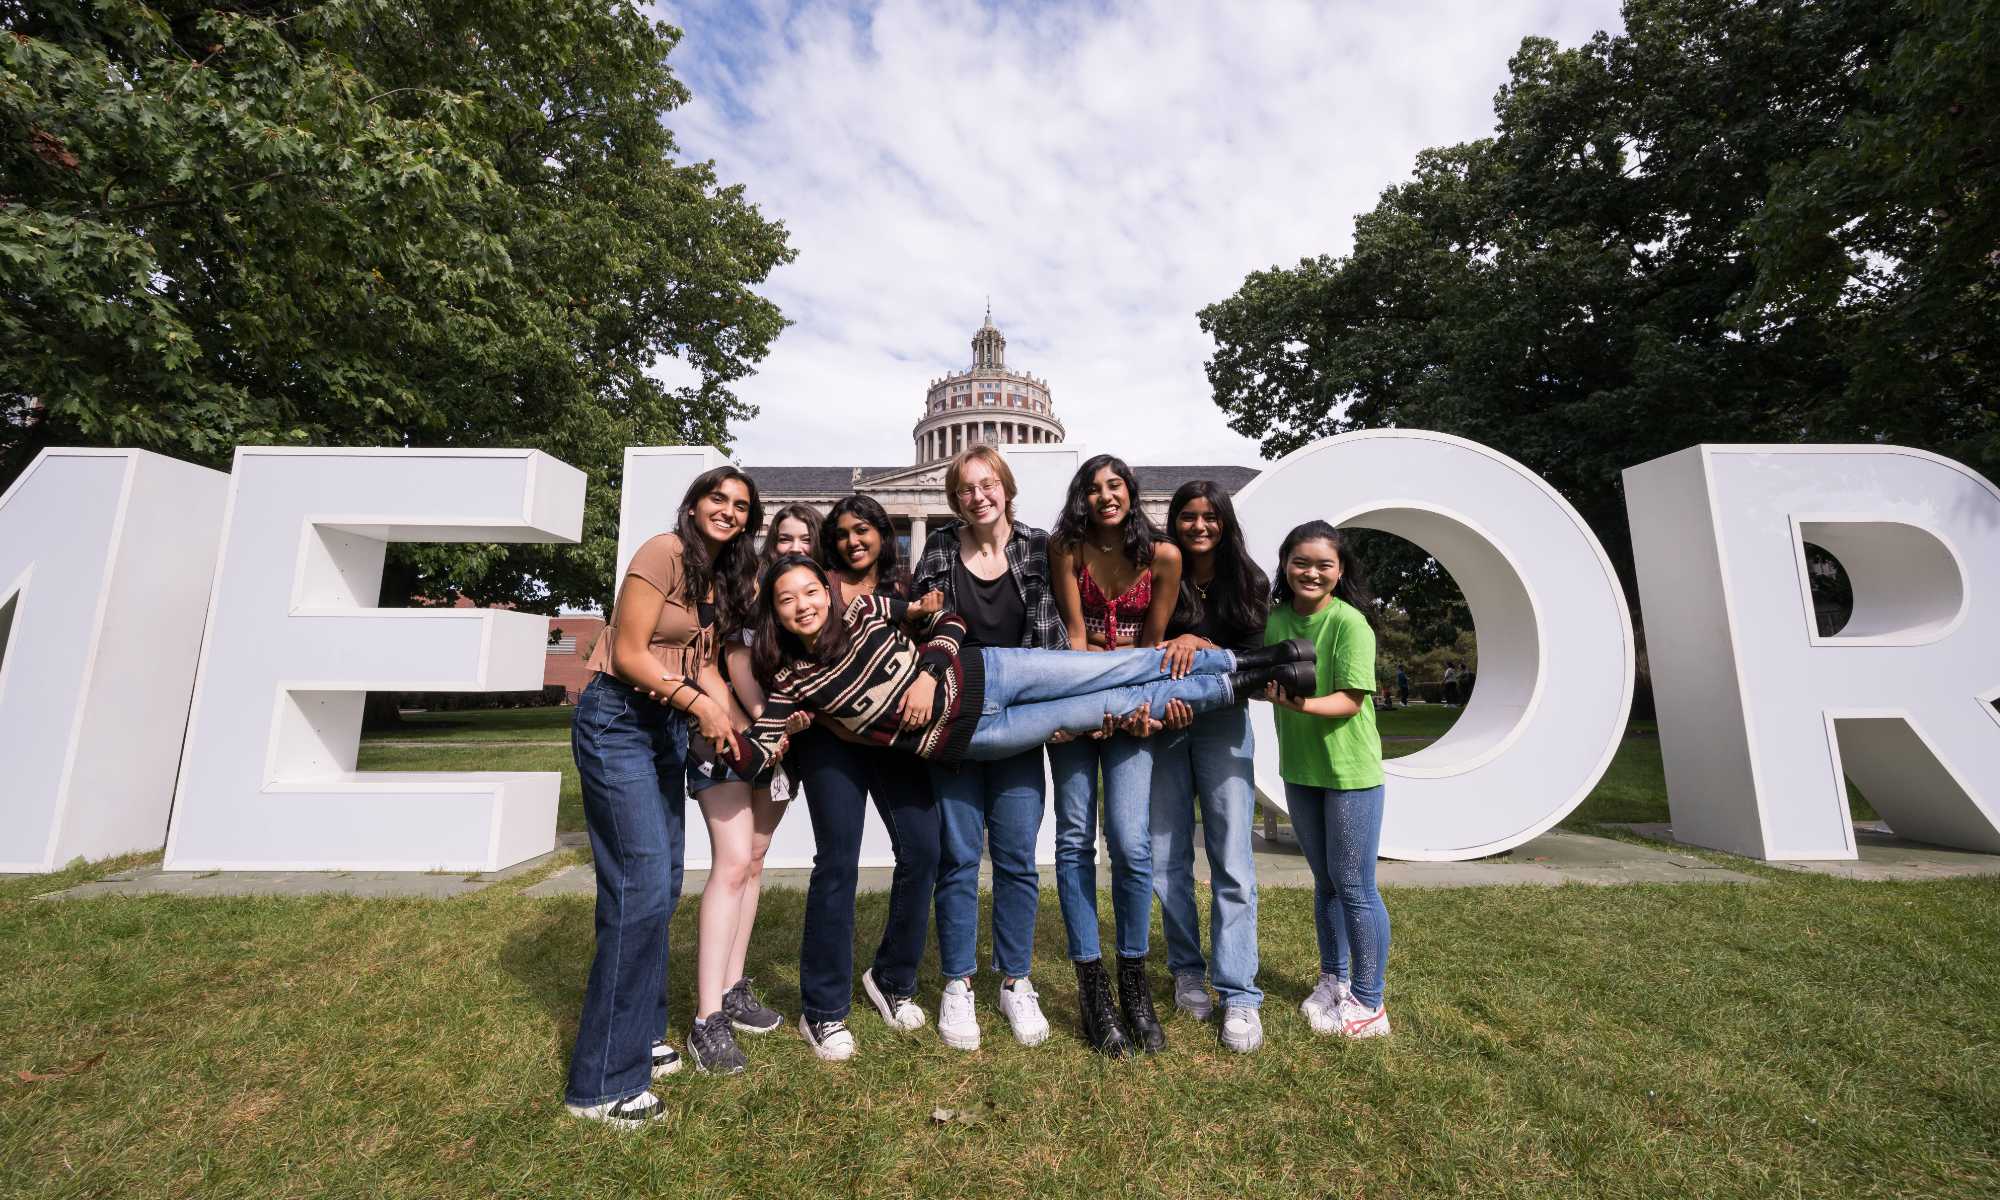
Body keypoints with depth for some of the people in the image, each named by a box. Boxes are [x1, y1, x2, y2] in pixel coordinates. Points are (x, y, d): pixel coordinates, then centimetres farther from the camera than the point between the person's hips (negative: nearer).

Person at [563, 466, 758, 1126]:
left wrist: (735, 721, -1)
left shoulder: (720, 577, 12)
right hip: (617, 721, -8)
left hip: (668, 727, 9)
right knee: (641, 887, -9)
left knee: (663, 884, 12)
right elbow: (628, 654, -16)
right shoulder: (664, 553, -13)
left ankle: (637, 1037, 29)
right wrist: (701, 705, -23)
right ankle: (602, 1083, 5)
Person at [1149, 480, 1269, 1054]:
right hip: (1163, 724, 1)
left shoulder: (1248, 583, 6)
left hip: (1222, 726, 0)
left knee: (1232, 863, -3)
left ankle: (1239, 995, 8)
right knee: (1167, 859, 6)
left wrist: (1201, 645, -18)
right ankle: (1187, 971, 25)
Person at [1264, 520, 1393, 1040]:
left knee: (1354, 886, 5)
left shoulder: (1349, 622, -17)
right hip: (1300, 769, 6)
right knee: (1324, 881, 19)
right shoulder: (1276, 618, 0)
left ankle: (1368, 1002, 24)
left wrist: (1304, 704, -36)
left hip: (1350, 772, -5)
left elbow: (1351, 701, -20)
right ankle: (1333, 980, 38)